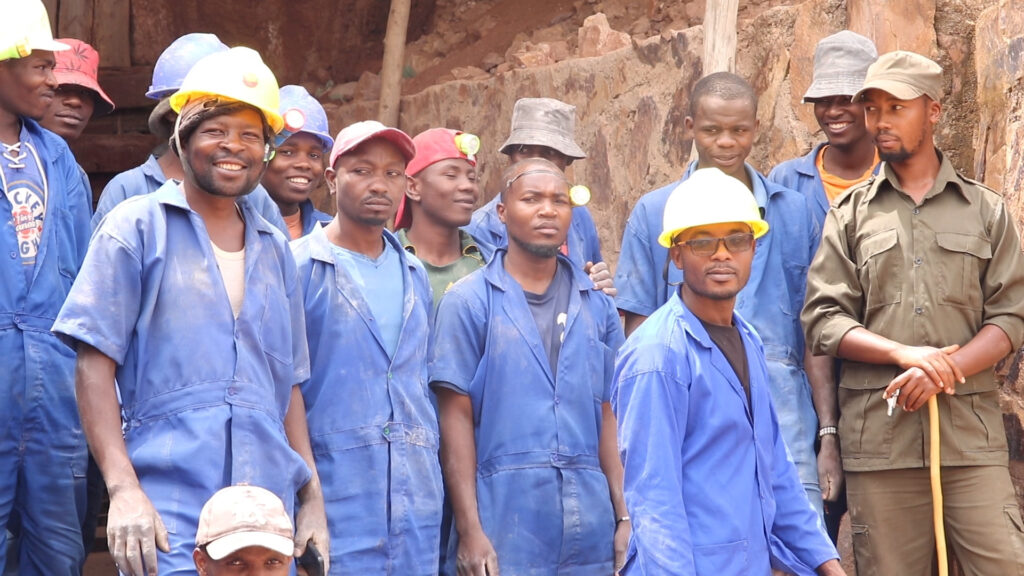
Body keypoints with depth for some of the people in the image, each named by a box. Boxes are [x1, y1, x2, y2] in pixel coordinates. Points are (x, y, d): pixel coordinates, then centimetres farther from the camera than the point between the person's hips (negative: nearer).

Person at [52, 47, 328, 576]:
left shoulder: (274, 250, 16)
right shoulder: (137, 227, 2)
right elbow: (94, 365, -4)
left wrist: (312, 497, 11)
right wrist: (122, 488, -14)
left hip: (267, 509, 5)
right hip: (168, 511, -4)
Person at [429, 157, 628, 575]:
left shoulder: (597, 307, 9)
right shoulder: (469, 302, -1)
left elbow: (608, 416, 10)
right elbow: (457, 418, -4)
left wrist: (624, 515, 3)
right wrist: (470, 531, -9)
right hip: (504, 527, -3)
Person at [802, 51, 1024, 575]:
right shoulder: (851, 213, 12)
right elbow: (822, 320, 3)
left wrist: (944, 369, -11)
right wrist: (905, 354, -12)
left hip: (969, 430, 0)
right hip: (877, 431, 0)